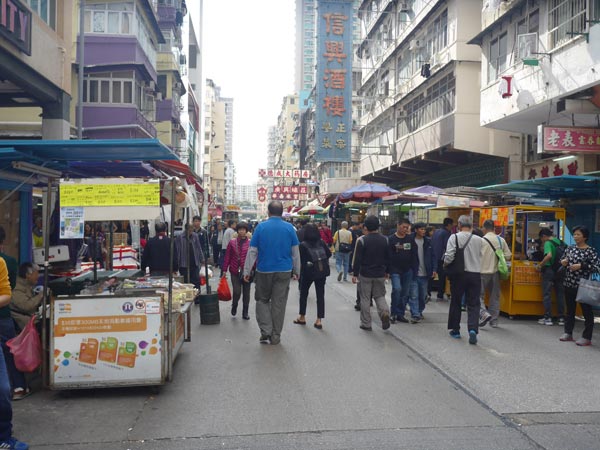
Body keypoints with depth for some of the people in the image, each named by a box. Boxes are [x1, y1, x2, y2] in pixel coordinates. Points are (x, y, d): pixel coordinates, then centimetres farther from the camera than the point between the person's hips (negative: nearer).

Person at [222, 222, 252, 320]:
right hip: (235, 271, 0)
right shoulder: (232, 242, 2)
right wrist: (224, 270, 2)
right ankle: (234, 306, 25)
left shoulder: (250, 243, -2)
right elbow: (227, 257, 4)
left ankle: (245, 313, 22)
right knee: (236, 292, -6)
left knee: (246, 293, 8)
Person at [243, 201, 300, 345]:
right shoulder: (289, 228, -2)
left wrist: (246, 271, 2)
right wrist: (296, 271, 13)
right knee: (279, 303, 9)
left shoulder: (261, 227, -5)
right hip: (284, 271, 1)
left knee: (262, 300, 15)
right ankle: (275, 337, 15)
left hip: (264, 271, -1)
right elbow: (295, 252, 3)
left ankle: (265, 332, 3)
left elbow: (252, 251, -4)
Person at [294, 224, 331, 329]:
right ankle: (319, 320, 4)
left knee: (303, 293, 16)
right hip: (322, 271, 2)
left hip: (309, 271, -2)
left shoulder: (303, 245, -9)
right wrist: (321, 260, 10)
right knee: (320, 295, 6)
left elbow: (302, 260, -9)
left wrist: (300, 273, -1)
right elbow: (329, 253, -4)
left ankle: (302, 317, 25)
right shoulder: (321, 242, -1)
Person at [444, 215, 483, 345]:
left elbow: (449, 256, -15)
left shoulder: (454, 237, -9)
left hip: (459, 274, -1)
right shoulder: (479, 240, 0)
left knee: (455, 302, 14)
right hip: (475, 274, 1)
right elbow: (481, 257, 2)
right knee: (473, 304, 5)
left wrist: (445, 264, 4)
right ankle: (473, 329, -14)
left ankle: (455, 330, 22)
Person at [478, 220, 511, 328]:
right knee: (495, 296, 13)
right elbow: (508, 255, 4)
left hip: (483, 271, -4)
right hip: (496, 271, 4)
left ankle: (484, 313, -17)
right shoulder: (501, 240, 2)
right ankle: (494, 320, 18)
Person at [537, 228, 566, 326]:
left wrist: (540, 264, -16)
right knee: (560, 294, 11)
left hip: (549, 269, -6)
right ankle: (561, 318, 14)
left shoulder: (548, 243, -11)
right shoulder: (561, 242, 9)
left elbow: (549, 255, -27)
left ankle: (548, 318, 1)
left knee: (547, 294, 1)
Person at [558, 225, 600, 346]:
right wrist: (563, 262, -4)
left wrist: (581, 266, -22)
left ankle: (586, 337, 9)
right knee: (570, 310, 14)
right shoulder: (570, 248, 8)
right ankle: (568, 333, 25)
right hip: (569, 284, 6)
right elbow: (562, 260, 19)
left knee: (587, 311, 3)